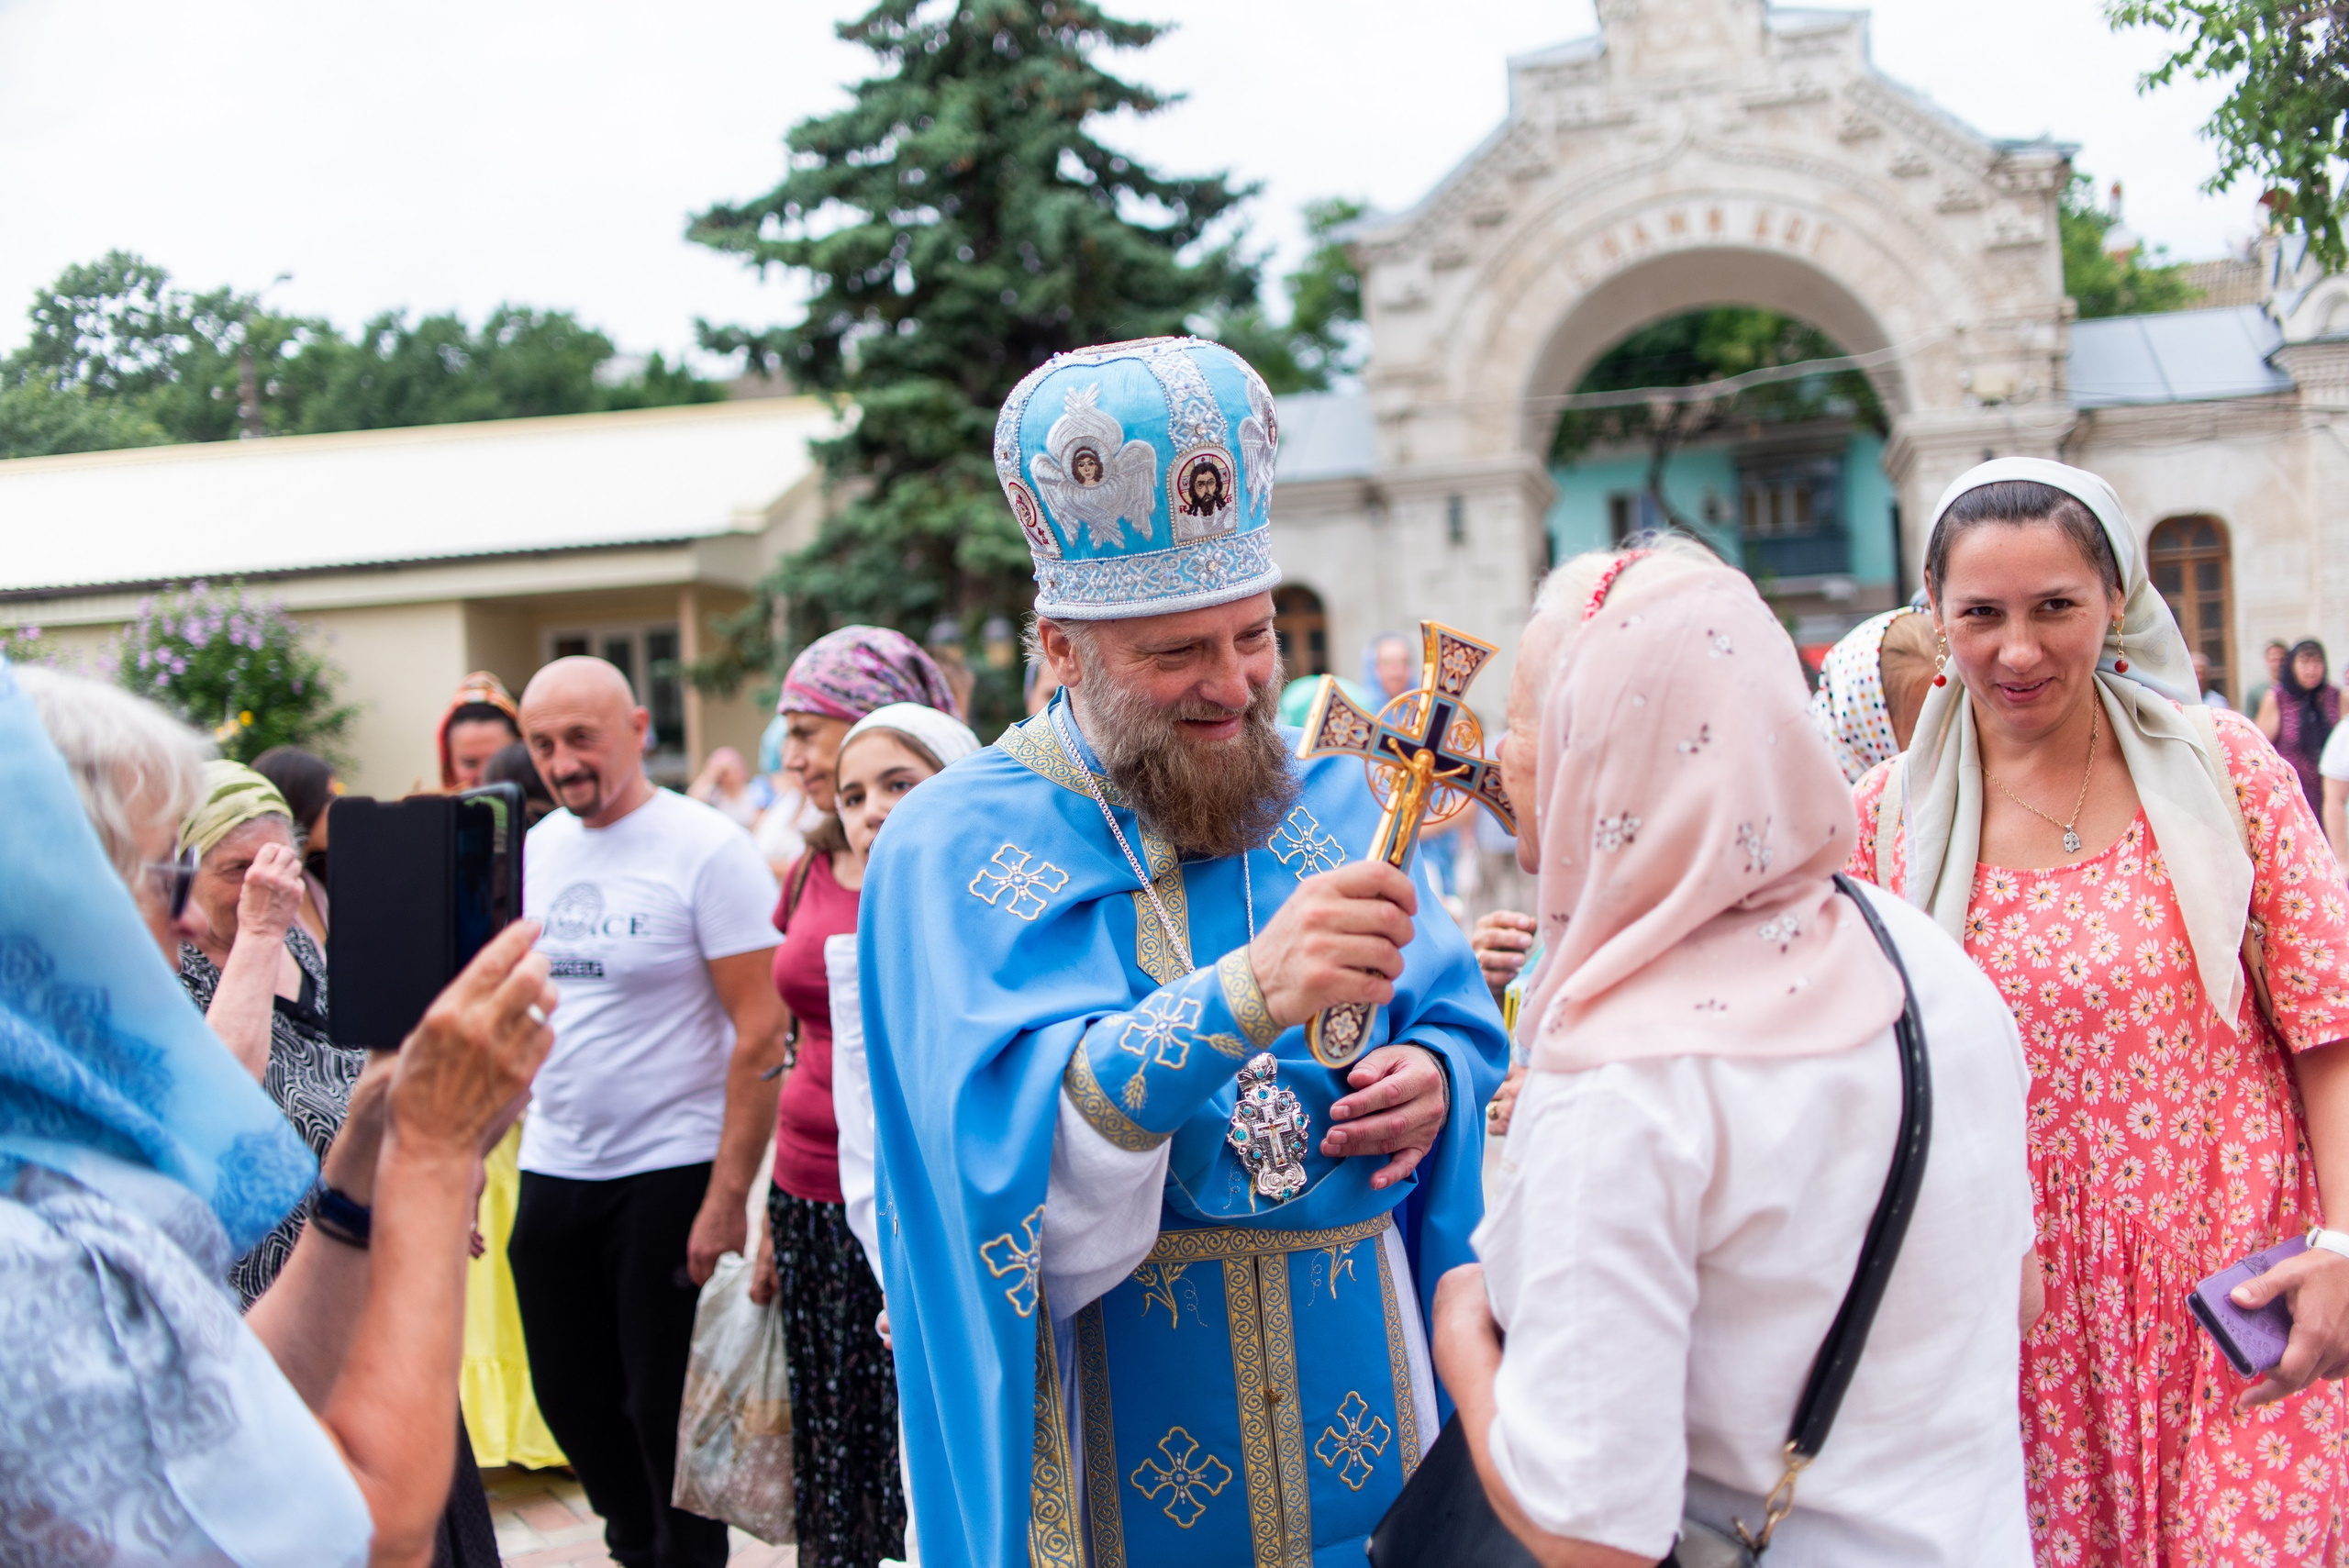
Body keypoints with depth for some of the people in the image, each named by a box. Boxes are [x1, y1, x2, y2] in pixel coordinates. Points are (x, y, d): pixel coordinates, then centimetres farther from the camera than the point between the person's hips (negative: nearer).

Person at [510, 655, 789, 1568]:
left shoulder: (707, 851, -12)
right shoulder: (535, 850, 7)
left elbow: (761, 1034, -15)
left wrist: (728, 1196, -18)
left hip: (670, 1174, -6)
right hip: (552, 1172, 6)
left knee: (665, 1407, 3)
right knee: (573, 1399, 14)